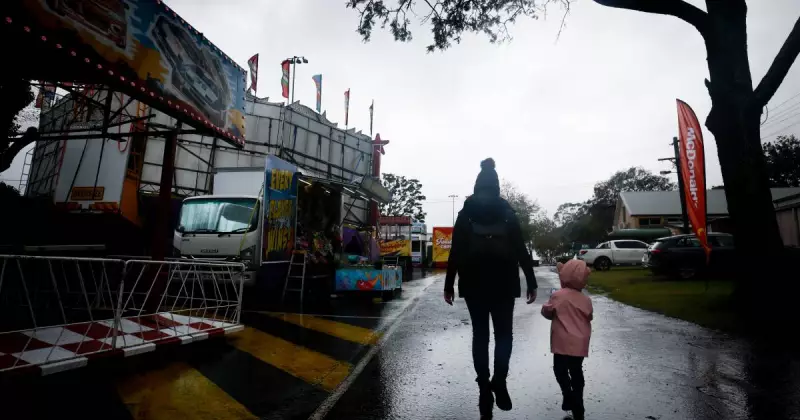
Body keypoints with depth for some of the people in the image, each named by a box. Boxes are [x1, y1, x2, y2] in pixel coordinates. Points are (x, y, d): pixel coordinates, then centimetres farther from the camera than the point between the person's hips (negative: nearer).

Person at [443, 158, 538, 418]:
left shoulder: (465, 214, -1)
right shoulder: (508, 214, -1)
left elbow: (456, 252, -4)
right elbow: (521, 251, -3)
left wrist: (449, 285, 1)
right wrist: (531, 283, 1)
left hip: (474, 284, 0)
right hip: (503, 284, 0)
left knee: (480, 335, 11)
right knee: (503, 334, 15)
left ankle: (485, 388, 12)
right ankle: (499, 382, 0)